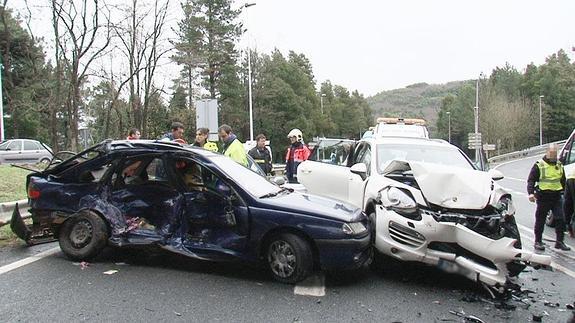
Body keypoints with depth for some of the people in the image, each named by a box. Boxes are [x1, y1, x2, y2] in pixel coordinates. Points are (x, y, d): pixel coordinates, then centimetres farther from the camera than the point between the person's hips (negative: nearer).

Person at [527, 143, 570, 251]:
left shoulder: (560, 165, 13)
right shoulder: (539, 165, -3)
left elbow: (563, 181, 24)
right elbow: (531, 180, -7)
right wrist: (531, 193, -20)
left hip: (557, 197, 4)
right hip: (543, 197, -4)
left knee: (560, 219, 0)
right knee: (540, 220, 4)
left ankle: (559, 241, 10)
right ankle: (538, 241, 15)